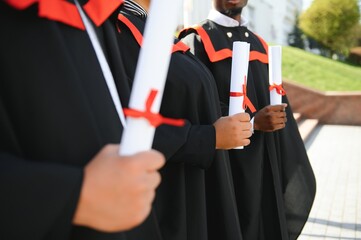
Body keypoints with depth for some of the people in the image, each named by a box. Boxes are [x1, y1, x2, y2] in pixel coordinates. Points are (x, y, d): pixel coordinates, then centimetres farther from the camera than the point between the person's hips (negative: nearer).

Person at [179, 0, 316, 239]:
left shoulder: (261, 45, 14)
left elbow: (280, 107, 13)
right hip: (225, 169, -6)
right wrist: (253, 121, -18)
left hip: (267, 167, 6)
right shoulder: (196, 40, -6)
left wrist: (290, 167, 8)